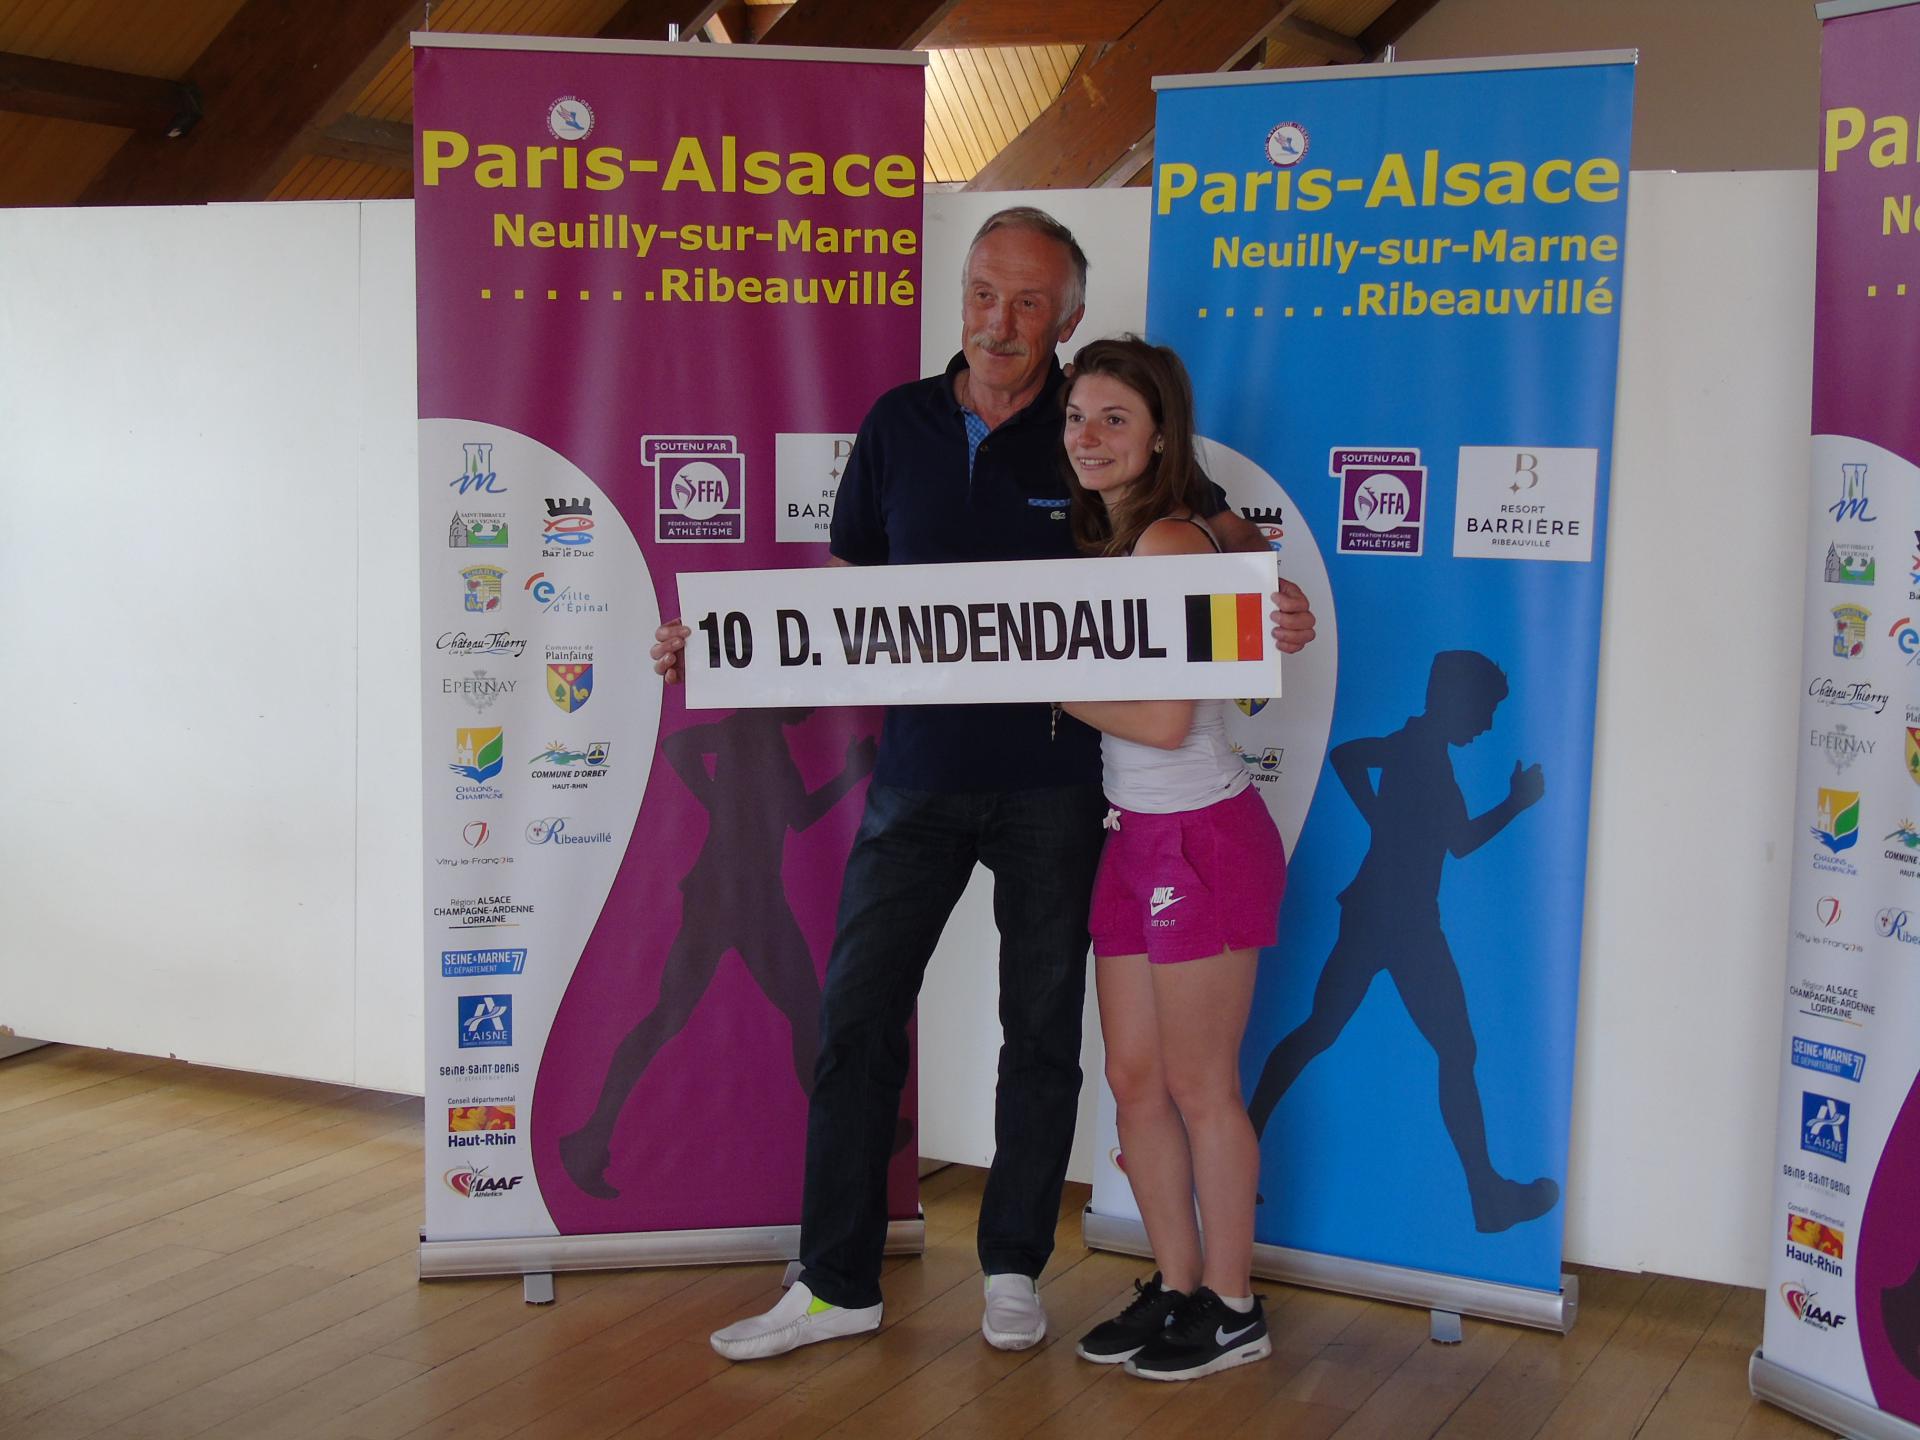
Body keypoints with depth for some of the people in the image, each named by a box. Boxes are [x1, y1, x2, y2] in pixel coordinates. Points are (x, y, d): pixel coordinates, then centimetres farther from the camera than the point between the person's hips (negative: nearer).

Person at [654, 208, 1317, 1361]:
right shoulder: (899, 424, 4)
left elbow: (1227, 533, 8)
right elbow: (847, 586, 11)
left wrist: (1278, 600, -14)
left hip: (1054, 779, -2)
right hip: (921, 769, 2)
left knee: (1043, 1027, 9)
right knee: (857, 1016, 2)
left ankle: (1014, 1269, 25)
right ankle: (838, 1284, 14)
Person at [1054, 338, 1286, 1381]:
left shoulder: (1171, 541, -15)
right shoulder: (1101, 542, 11)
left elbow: (1165, 719, -20)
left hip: (1207, 837, -8)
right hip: (1137, 835, 8)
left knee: (1198, 1087, 2)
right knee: (1134, 1081, 12)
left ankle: (1231, 1310, 17)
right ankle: (1175, 1288, 26)